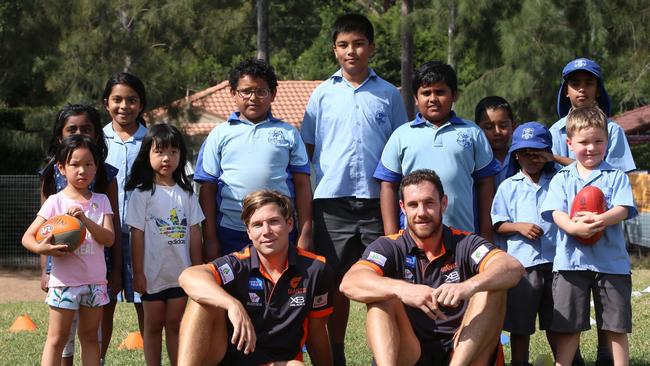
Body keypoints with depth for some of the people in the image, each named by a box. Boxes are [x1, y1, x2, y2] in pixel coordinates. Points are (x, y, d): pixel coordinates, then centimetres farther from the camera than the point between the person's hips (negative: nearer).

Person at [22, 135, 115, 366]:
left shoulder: (101, 201, 5)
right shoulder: (56, 202, -5)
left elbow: (109, 239, -6)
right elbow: (27, 237, -7)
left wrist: (85, 219, -20)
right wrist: (41, 248, -28)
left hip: (95, 281, 4)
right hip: (64, 281, -3)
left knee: (90, 337, 12)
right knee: (57, 338, 0)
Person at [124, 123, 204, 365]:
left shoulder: (186, 193, 5)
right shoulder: (142, 193, -5)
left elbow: (194, 232, 7)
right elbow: (137, 234, -6)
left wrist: (198, 270, 6)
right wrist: (138, 273, -8)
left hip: (181, 273, 3)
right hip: (153, 273, -3)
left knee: (175, 325, 9)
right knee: (153, 326, 7)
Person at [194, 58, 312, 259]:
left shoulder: (288, 133, 10)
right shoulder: (220, 134, 9)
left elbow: (302, 184, 8)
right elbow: (207, 188, 7)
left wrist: (305, 235, 1)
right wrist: (210, 239, 1)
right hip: (230, 233, 0)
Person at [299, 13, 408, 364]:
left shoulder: (388, 94, 7)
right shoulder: (323, 94, 7)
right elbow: (306, 149, 11)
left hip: (377, 201, 0)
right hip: (332, 202, 1)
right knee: (336, 282, 6)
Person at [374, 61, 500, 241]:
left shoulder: (472, 133, 11)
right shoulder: (401, 135, 10)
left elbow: (485, 183, 11)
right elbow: (389, 186, 8)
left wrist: (486, 232, 5)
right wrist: (391, 236, 1)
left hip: (463, 234, 1)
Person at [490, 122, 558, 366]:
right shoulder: (508, 187, 6)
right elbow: (496, 224, 4)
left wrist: (554, 160, -1)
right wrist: (519, 227, -13)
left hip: (553, 261, 1)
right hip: (520, 263, -1)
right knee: (520, 323, 5)